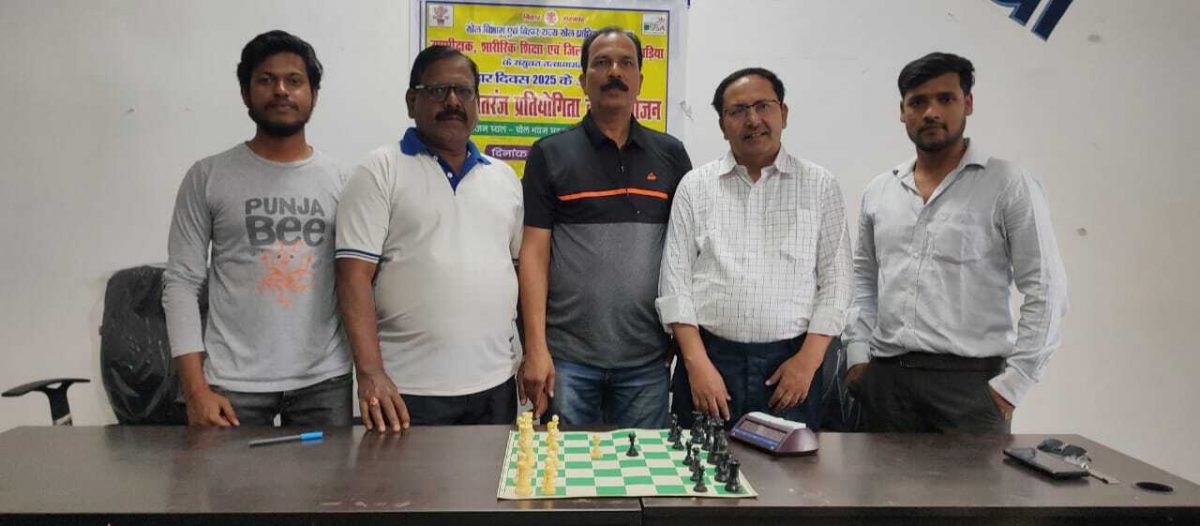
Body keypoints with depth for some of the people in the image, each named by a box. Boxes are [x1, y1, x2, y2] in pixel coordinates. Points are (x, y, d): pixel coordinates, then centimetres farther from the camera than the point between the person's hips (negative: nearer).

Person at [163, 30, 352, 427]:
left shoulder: (339, 181, 6)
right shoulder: (208, 178, 2)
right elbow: (182, 283, 0)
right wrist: (195, 389, -8)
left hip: (325, 380, 1)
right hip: (234, 382, -1)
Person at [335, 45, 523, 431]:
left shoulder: (504, 177, 13)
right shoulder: (381, 170, -2)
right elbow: (355, 275, -8)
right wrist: (370, 371, -18)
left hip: (494, 384, 5)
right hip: (408, 388, -4)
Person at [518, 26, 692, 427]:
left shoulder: (670, 154, 8)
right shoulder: (550, 154, 1)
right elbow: (534, 252, -2)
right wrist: (535, 349, -9)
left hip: (648, 359, 2)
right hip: (567, 356, -2)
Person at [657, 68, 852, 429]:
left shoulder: (820, 186, 5)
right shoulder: (695, 186, 6)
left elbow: (835, 282, 3)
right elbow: (675, 281, 2)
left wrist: (808, 359, -6)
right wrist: (697, 363, -7)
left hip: (790, 363, 0)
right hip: (709, 359, 0)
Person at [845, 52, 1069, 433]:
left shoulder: (1009, 186, -2)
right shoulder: (878, 191, 12)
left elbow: (1045, 291, -5)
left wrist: (1011, 385, -9)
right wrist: (857, 354, 8)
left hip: (970, 381, -3)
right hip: (885, 377, 4)